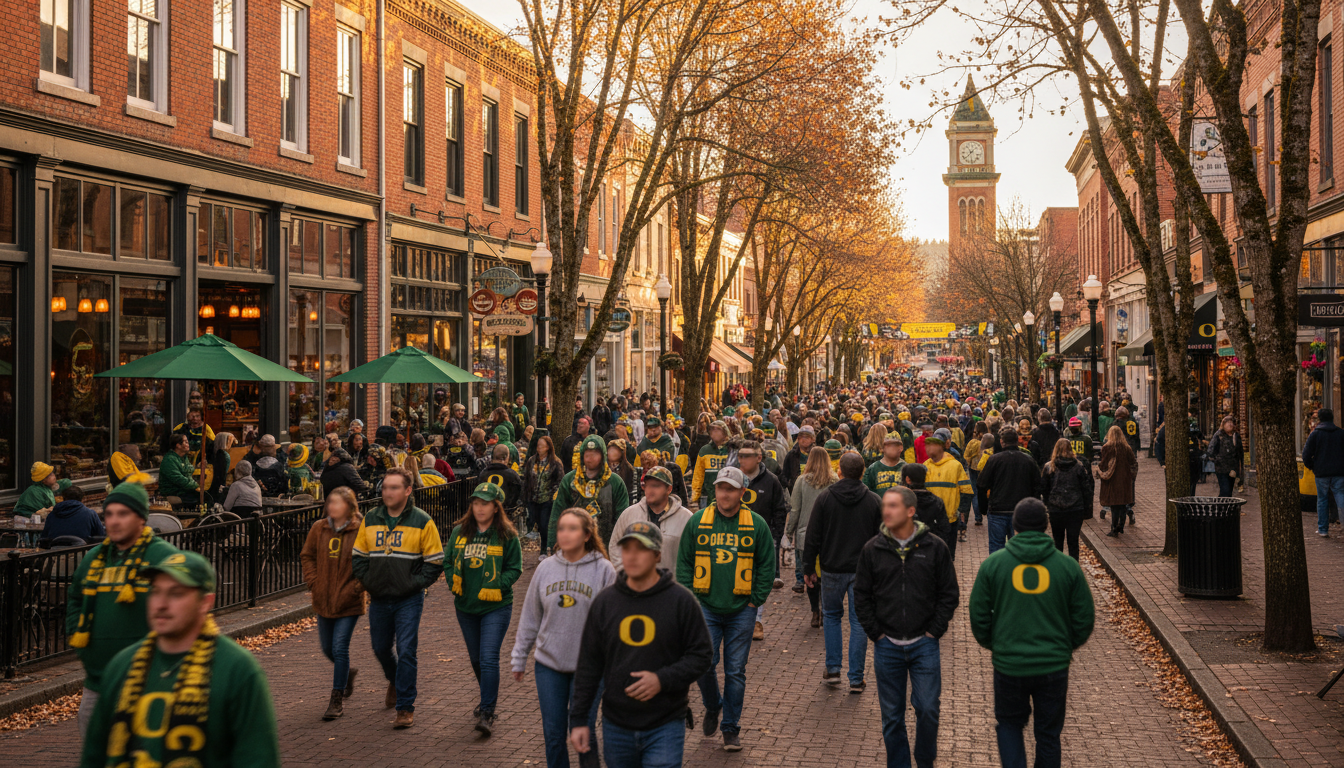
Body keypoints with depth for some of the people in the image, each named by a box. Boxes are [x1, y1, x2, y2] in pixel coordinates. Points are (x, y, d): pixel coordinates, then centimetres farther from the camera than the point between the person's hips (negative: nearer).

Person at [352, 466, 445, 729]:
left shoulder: (422, 521, -6)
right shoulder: (370, 520, 5)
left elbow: (435, 562, -4)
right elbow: (358, 556, 14)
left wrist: (414, 584, -12)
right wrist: (368, 581, 1)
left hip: (408, 600, -4)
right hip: (378, 599, 4)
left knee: (406, 651, -9)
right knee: (380, 648, 16)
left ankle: (406, 707, -1)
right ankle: (395, 681, 47)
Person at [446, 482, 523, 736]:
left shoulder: (507, 535, -8)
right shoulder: (460, 532, 3)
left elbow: (514, 568, -4)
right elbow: (448, 560, 12)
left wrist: (495, 587, -16)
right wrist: (455, 584, -2)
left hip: (496, 607, -5)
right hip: (465, 606, 5)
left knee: (489, 658, -13)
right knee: (476, 658, 18)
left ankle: (487, 713, -10)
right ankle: (489, 697, 41)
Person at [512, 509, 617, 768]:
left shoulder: (604, 570, -7)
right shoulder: (546, 568, 2)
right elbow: (530, 617, 9)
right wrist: (519, 658, 11)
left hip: (588, 667, -3)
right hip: (549, 664, 3)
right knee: (553, 734, 9)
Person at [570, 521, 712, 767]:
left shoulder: (681, 601, -5)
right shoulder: (604, 602, 3)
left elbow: (700, 656, -3)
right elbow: (588, 665, 7)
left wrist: (662, 679, -18)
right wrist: (578, 719, 4)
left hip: (665, 726, -3)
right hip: (616, 726, 3)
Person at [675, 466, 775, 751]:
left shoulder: (756, 525, 0)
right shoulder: (698, 522, 1)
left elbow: (767, 565, 5)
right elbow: (684, 562, 7)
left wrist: (755, 600, -1)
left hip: (741, 610, 0)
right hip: (706, 607, 0)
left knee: (735, 671, 4)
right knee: (704, 663, -7)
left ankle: (731, 728, 16)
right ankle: (712, 707, 23)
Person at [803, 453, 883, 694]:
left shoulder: (825, 498, -4)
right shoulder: (874, 501, -1)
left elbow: (813, 537, -3)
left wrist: (808, 568, 5)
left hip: (832, 569, 0)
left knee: (831, 616, 19)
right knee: (859, 622, 5)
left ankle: (832, 669, 17)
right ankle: (856, 679, 6)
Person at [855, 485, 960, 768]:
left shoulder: (935, 547, -3)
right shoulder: (872, 549, 0)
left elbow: (949, 594, 4)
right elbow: (861, 596, 7)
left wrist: (935, 631, -2)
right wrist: (875, 632, 1)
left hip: (924, 644, -1)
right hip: (887, 646, 1)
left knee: (927, 709, -3)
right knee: (892, 716, 7)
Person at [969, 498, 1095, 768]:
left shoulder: (993, 564, -4)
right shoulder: (1067, 566, -3)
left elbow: (978, 615, 0)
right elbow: (1085, 617, 2)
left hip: (1008, 663, 0)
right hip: (1054, 665, 0)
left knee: (1009, 725, 19)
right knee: (1049, 734, 15)